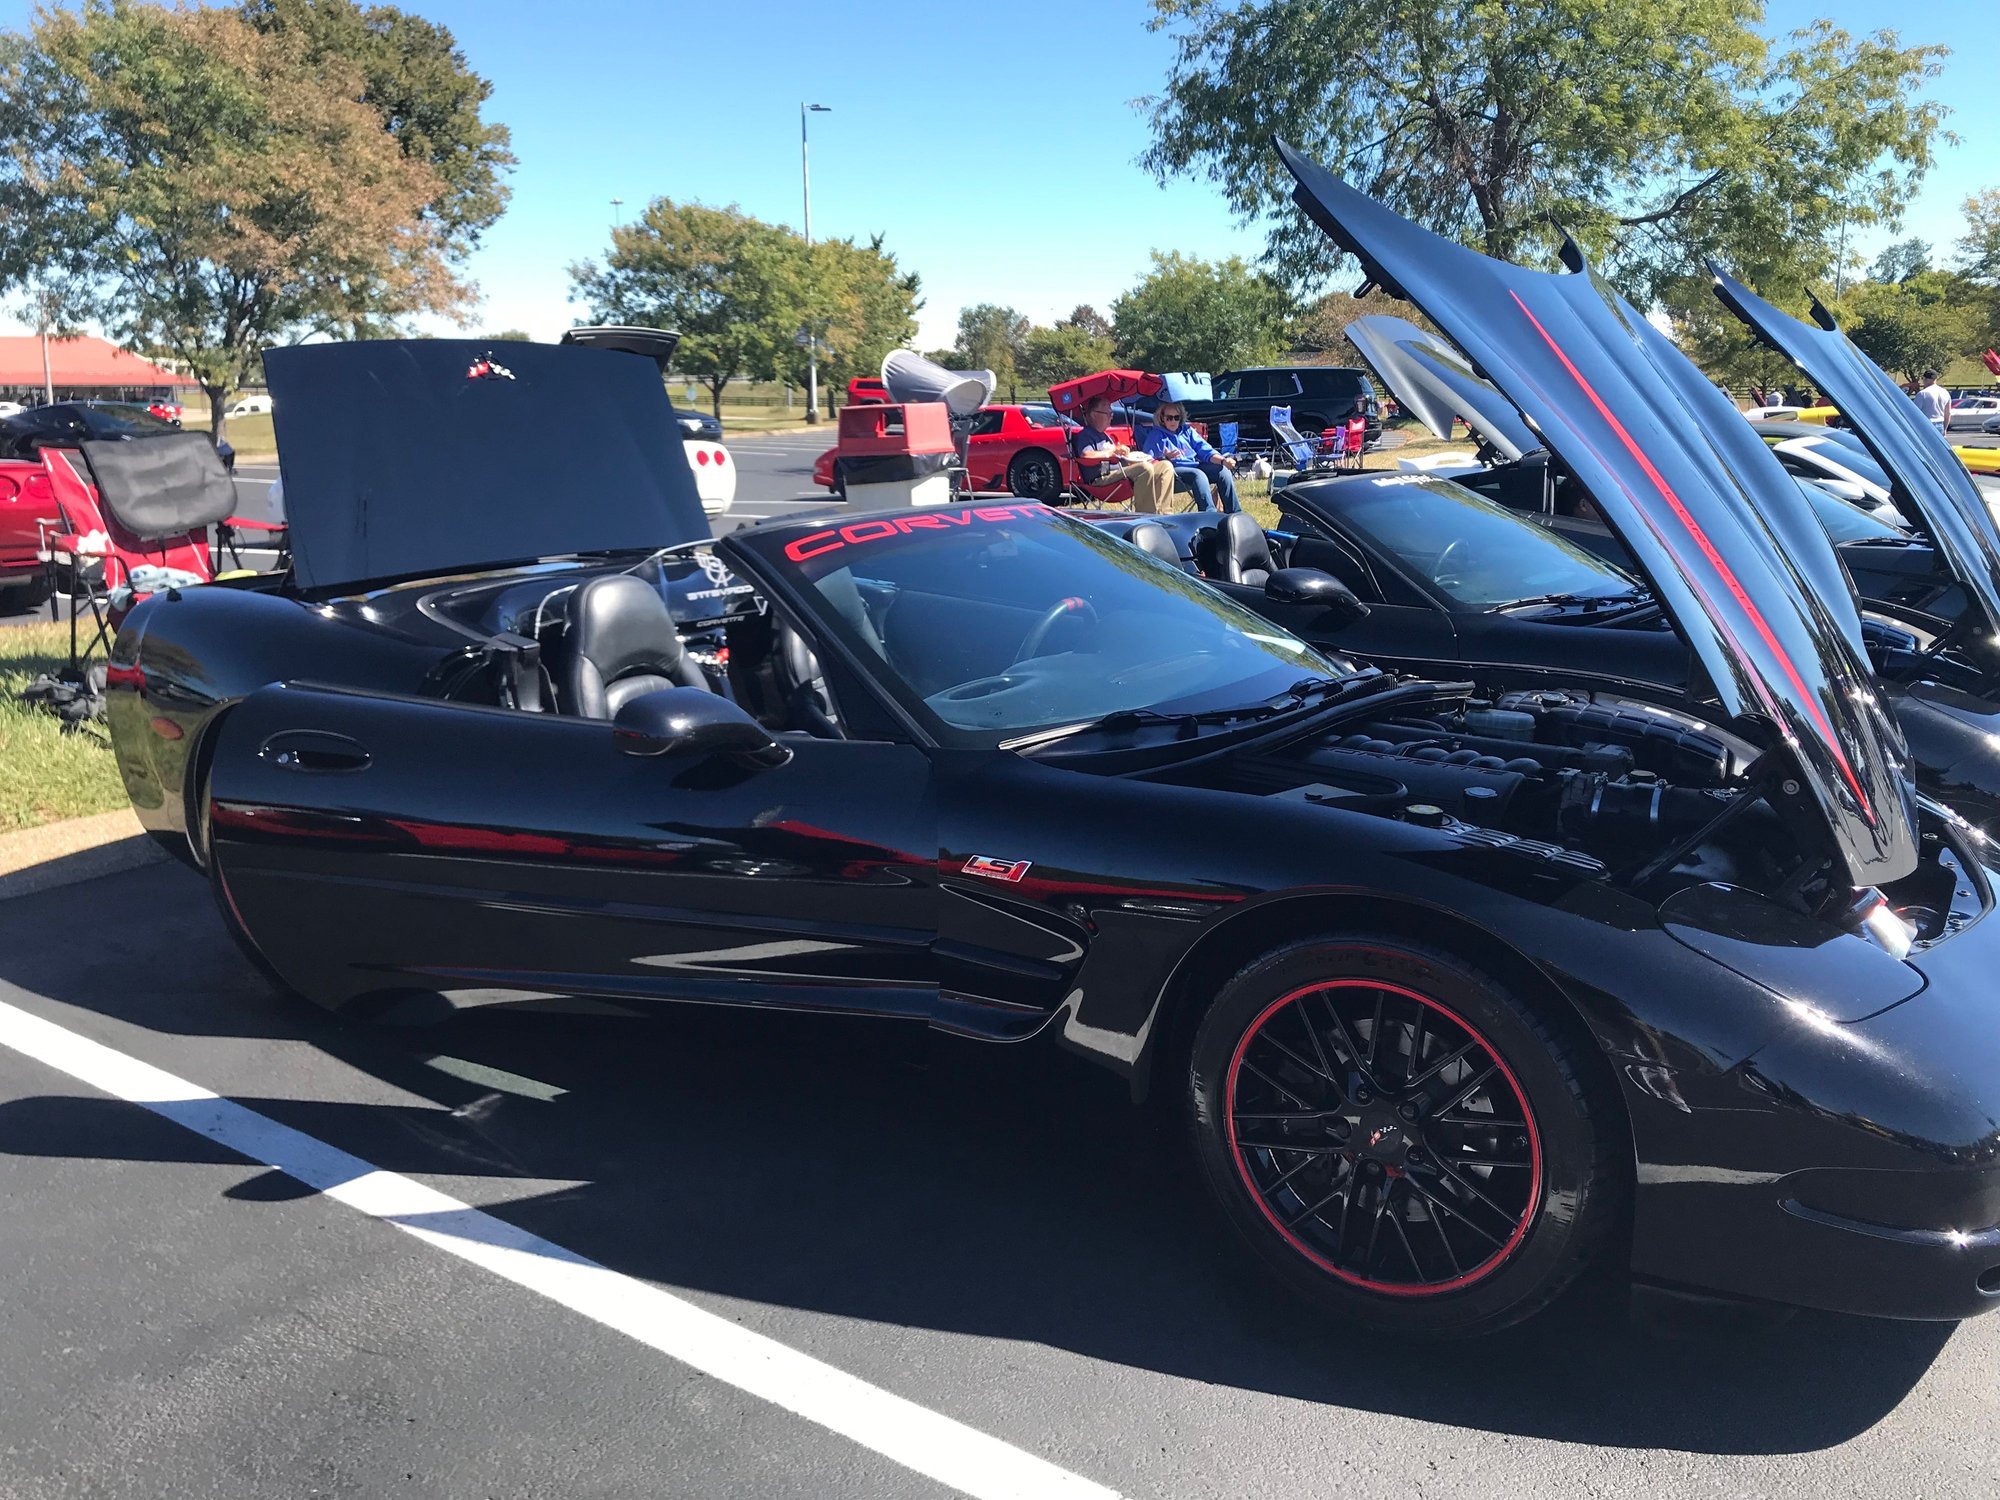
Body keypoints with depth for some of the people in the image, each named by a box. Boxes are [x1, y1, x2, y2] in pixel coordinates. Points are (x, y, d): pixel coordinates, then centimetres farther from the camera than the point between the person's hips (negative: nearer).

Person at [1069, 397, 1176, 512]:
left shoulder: (1106, 435, 30)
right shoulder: (1085, 435, -1)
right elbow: (1086, 455, -22)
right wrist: (1113, 451, -12)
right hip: (1102, 478, -10)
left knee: (1165, 466, 1)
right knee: (1145, 468, -33)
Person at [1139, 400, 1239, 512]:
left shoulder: (1187, 431, 19)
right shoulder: (1155, 435, 1)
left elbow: (1204, 449, 12)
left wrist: (1223, 460, -5)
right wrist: (1165, 457, -30)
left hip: (1195, 466, 6)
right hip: (1173, 471, -6)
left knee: (1223, 470, -14)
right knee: (1198, 475, -34)